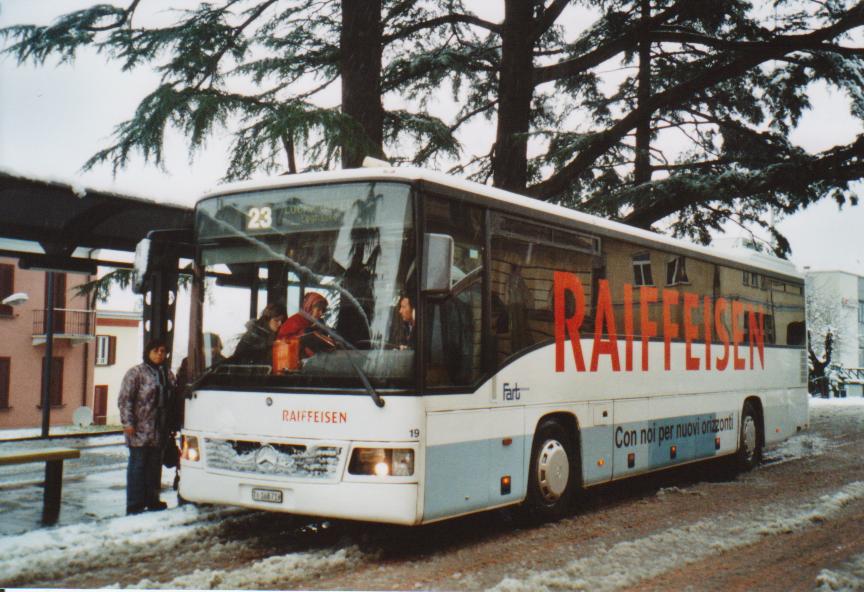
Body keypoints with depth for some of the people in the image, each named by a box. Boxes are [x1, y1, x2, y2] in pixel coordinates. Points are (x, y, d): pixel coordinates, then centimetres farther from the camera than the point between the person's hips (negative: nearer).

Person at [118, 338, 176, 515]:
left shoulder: (168, 375, 14)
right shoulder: (136, 373, -5)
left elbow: (171, 401, 19)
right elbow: (124, 399, -9)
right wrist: (128, 422, -16)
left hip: (159, 432, 6)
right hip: (139, 430, -6)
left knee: (155, 465, 13)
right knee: (138, 465, -2)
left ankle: (152, 500, 23)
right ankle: (134, 504, 3)